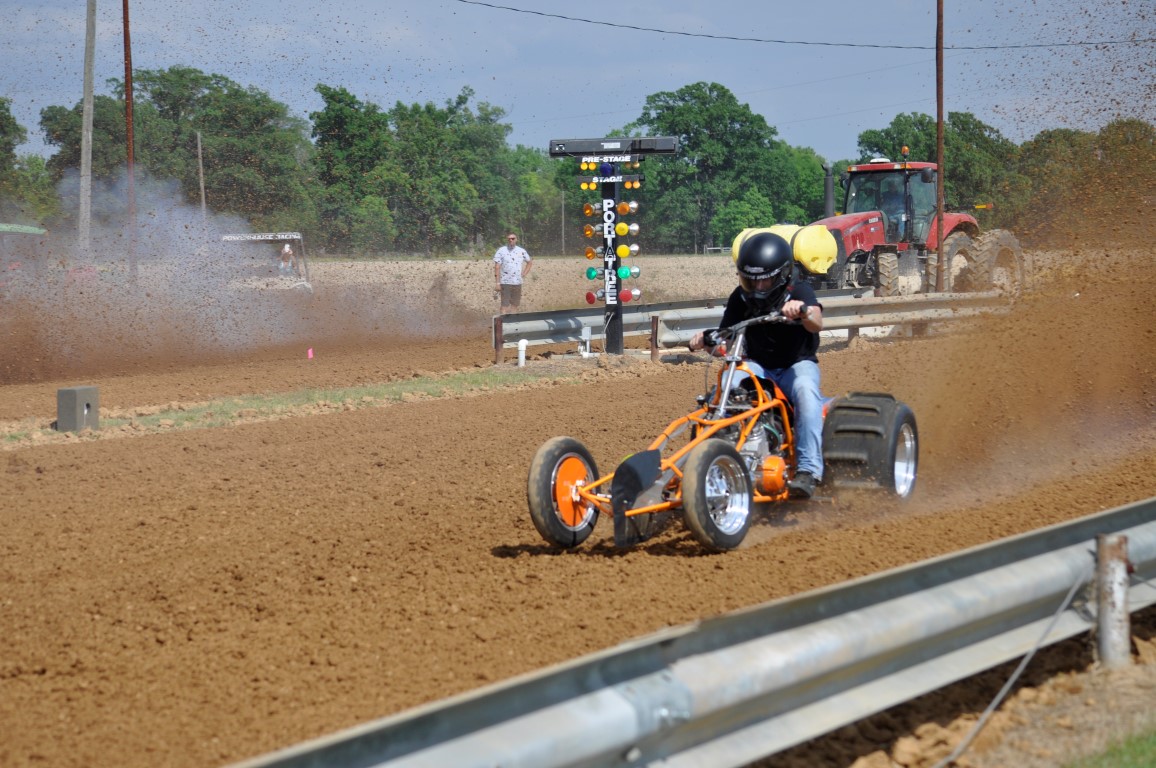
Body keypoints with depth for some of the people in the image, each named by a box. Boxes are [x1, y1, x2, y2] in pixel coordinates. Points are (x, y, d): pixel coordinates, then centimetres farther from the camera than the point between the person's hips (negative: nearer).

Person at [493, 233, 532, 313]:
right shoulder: (501, 251, -5)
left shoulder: (522, 251, 6)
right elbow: (497, 267, -7)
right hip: (505, 282, -4)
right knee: (505, 305, -7)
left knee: (515, 305, 9)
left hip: (517, 282, 4)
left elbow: (529, 263, 22)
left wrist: (524, 274, 8)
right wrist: (497, 283, -12)